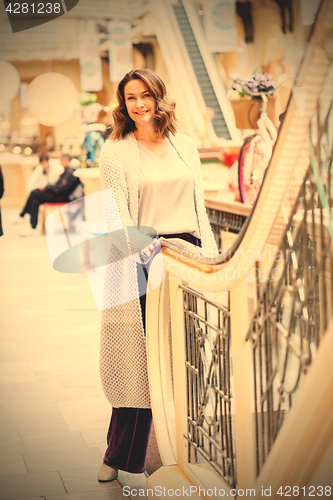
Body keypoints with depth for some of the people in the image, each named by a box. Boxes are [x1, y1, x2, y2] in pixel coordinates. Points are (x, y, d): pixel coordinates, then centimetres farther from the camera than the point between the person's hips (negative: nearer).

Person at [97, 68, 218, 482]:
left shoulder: (186, 147, 13)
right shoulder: (115, 152, 2)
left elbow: (198, 208, 15)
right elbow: (116, 214, -7)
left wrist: (212, 257, 9)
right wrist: (141, 243, -23)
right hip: (142, 261, -4)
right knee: (140, 359, -2)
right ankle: (121, 456, 12)